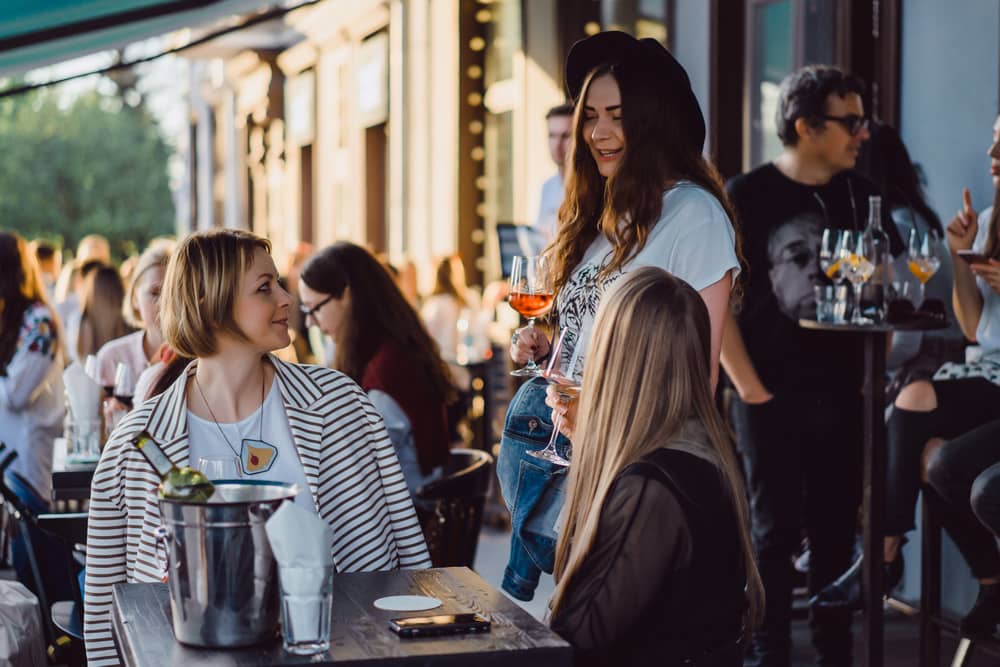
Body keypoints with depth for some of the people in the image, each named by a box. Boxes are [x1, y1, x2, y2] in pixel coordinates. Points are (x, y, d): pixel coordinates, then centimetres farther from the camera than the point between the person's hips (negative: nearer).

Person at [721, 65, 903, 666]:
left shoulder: (859, 195, 8)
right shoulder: (748, 197, -6)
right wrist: (749, 388, -11)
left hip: (842, 392, 4)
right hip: (771, 396, -4)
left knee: (836, 530, 10)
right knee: (776, 531, 1)